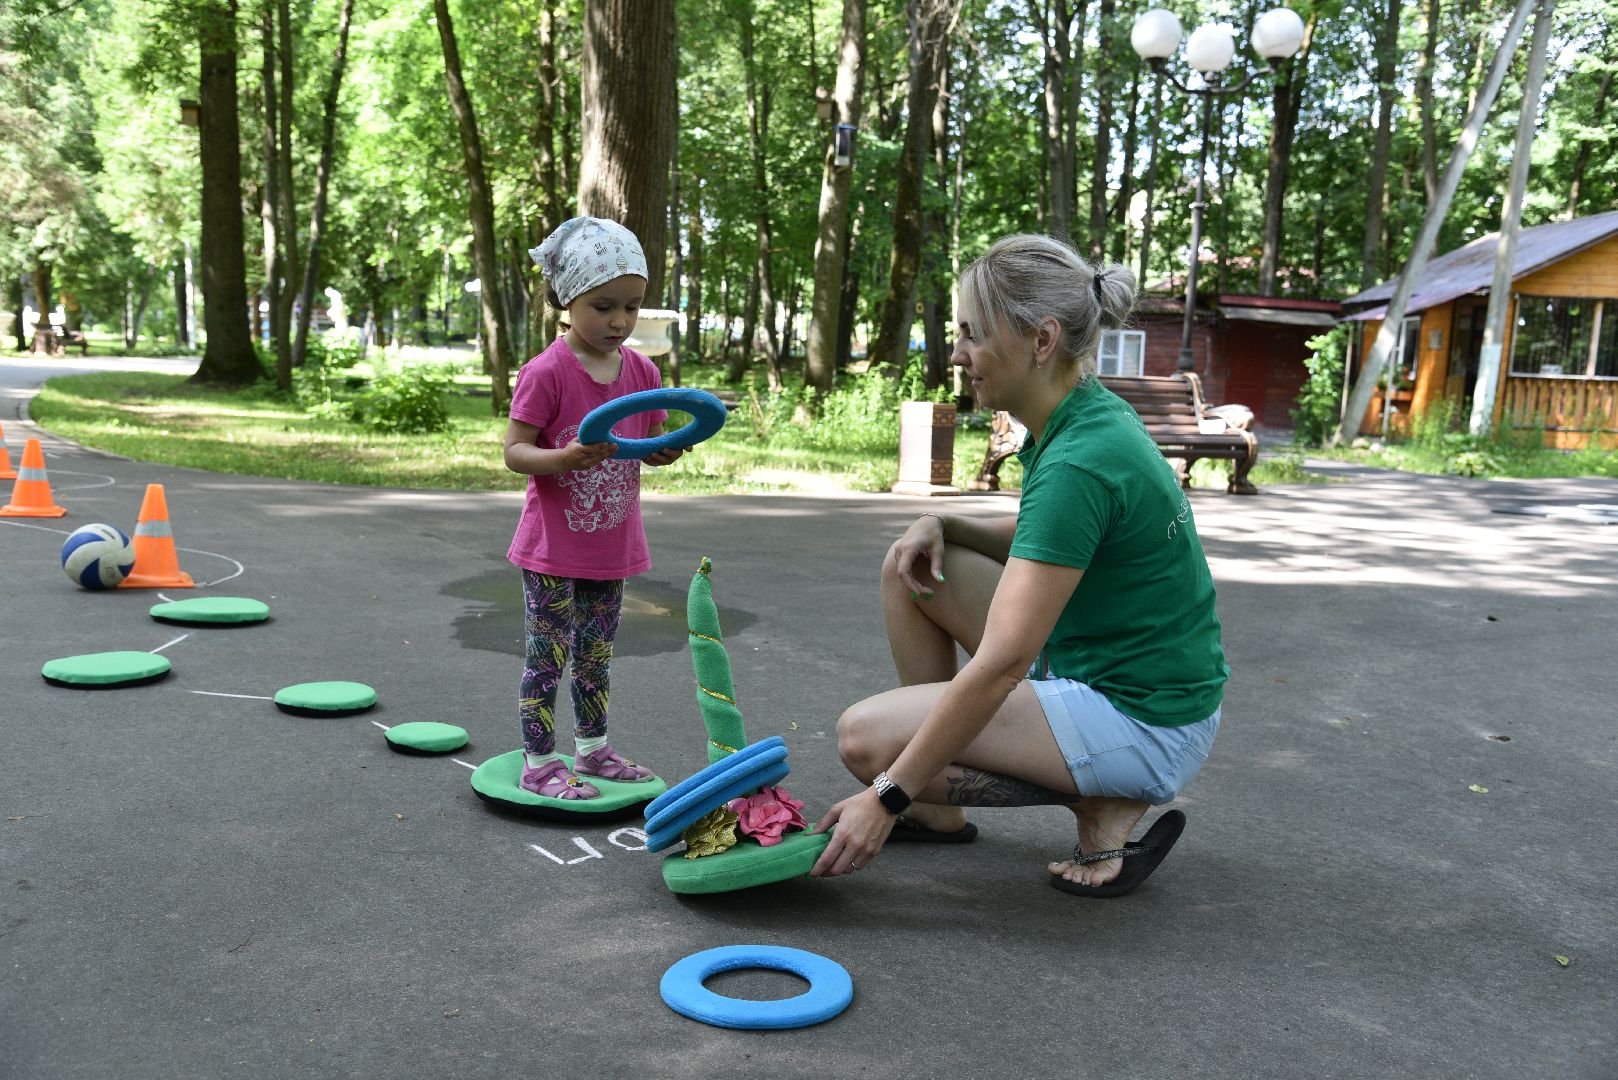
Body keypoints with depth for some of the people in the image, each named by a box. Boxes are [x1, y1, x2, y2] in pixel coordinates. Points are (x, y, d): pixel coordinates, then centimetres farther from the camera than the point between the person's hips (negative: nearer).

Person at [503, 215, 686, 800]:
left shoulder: (643, 371, 2)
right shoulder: (546, 372, -16)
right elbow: (514, 450, -15)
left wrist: (666, 451, -11)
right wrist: (568, 457, -32)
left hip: (613, 544, 6)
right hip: (553, 547, -6)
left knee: (596, 653, 19)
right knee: (548, 655, 2)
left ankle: (592, 749, 33)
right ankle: (538, 763, 14)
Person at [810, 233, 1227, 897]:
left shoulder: (1078, 462, -26)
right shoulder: (1087, 415, 3)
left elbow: (999, 666, -29)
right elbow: (1041, 540, 22)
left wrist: (886, 798, -24)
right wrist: (943, 525, 2)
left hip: (1145, 723, -10)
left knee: (866, 739, -16)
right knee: (912, 567, 9)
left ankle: (1101, 804, -3)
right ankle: (940, 811, 15)